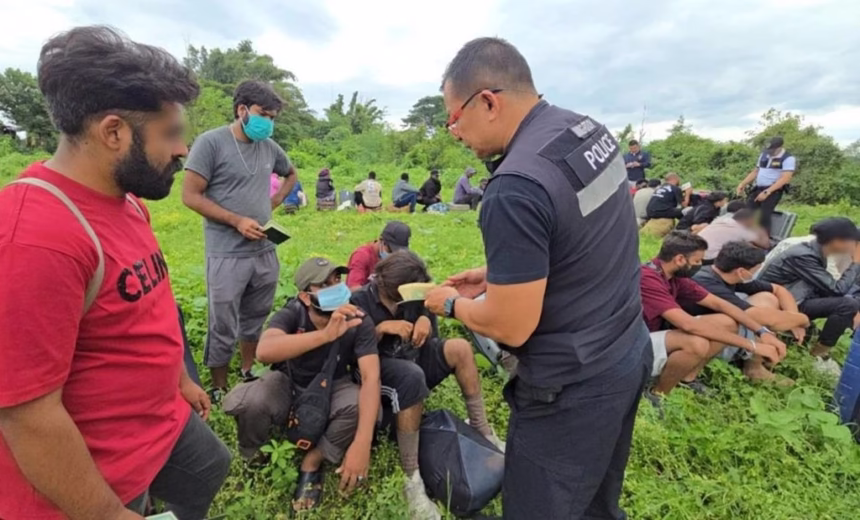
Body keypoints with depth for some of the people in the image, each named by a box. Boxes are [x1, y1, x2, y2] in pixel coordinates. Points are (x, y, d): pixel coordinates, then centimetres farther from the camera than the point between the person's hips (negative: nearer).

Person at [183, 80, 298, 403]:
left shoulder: (270, 147, 8)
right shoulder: (211, 142, -8)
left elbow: (291, 174, 28)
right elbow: (191, 196, -10)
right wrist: (237, 221, -17)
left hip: (265, 252, 6)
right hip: (227, 255, -5)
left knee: (255, 320, 18)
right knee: (224, 329, 5)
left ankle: (248, 376, 36)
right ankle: (219, 391, 23)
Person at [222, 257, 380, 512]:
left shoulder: (359, 321, -23)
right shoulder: (291, 314, -24)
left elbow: (371, 378, -31)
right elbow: (264, 351, -45)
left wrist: (362, 443, -42)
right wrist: (326, 334, -57)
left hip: (333, 390, 1)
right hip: (289, 387, 0)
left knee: (363, 406, -32)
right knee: (246, 402, -32)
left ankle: (312, 462, -5)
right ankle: (254, 459, 2)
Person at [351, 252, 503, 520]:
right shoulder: (360, 301, -11)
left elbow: (431, 340, 6)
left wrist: (426, 321, -15)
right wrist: (381, 328, -25)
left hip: (413, 362, 5)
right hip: (380, 370, -5)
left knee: (459, 348, -18)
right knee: (412, 375, -38)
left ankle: (482, 431, -9)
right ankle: (411, 477, -32)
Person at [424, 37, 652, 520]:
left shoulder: (515, 190, -29)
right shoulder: (591, 131, 1)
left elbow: (510, 327, -23)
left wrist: (451, 303, -4)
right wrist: (498, 274, 9)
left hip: (573, 388, -8)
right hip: (629, 352, 9)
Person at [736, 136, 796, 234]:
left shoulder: (788, 159, -7)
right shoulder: (764, 155, 14)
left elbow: (785, 179, -17)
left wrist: (767, 192, -25)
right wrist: (742, 184, 9)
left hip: (774, 191, -6)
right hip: (758, 189, 7)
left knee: (764, 216, -19)